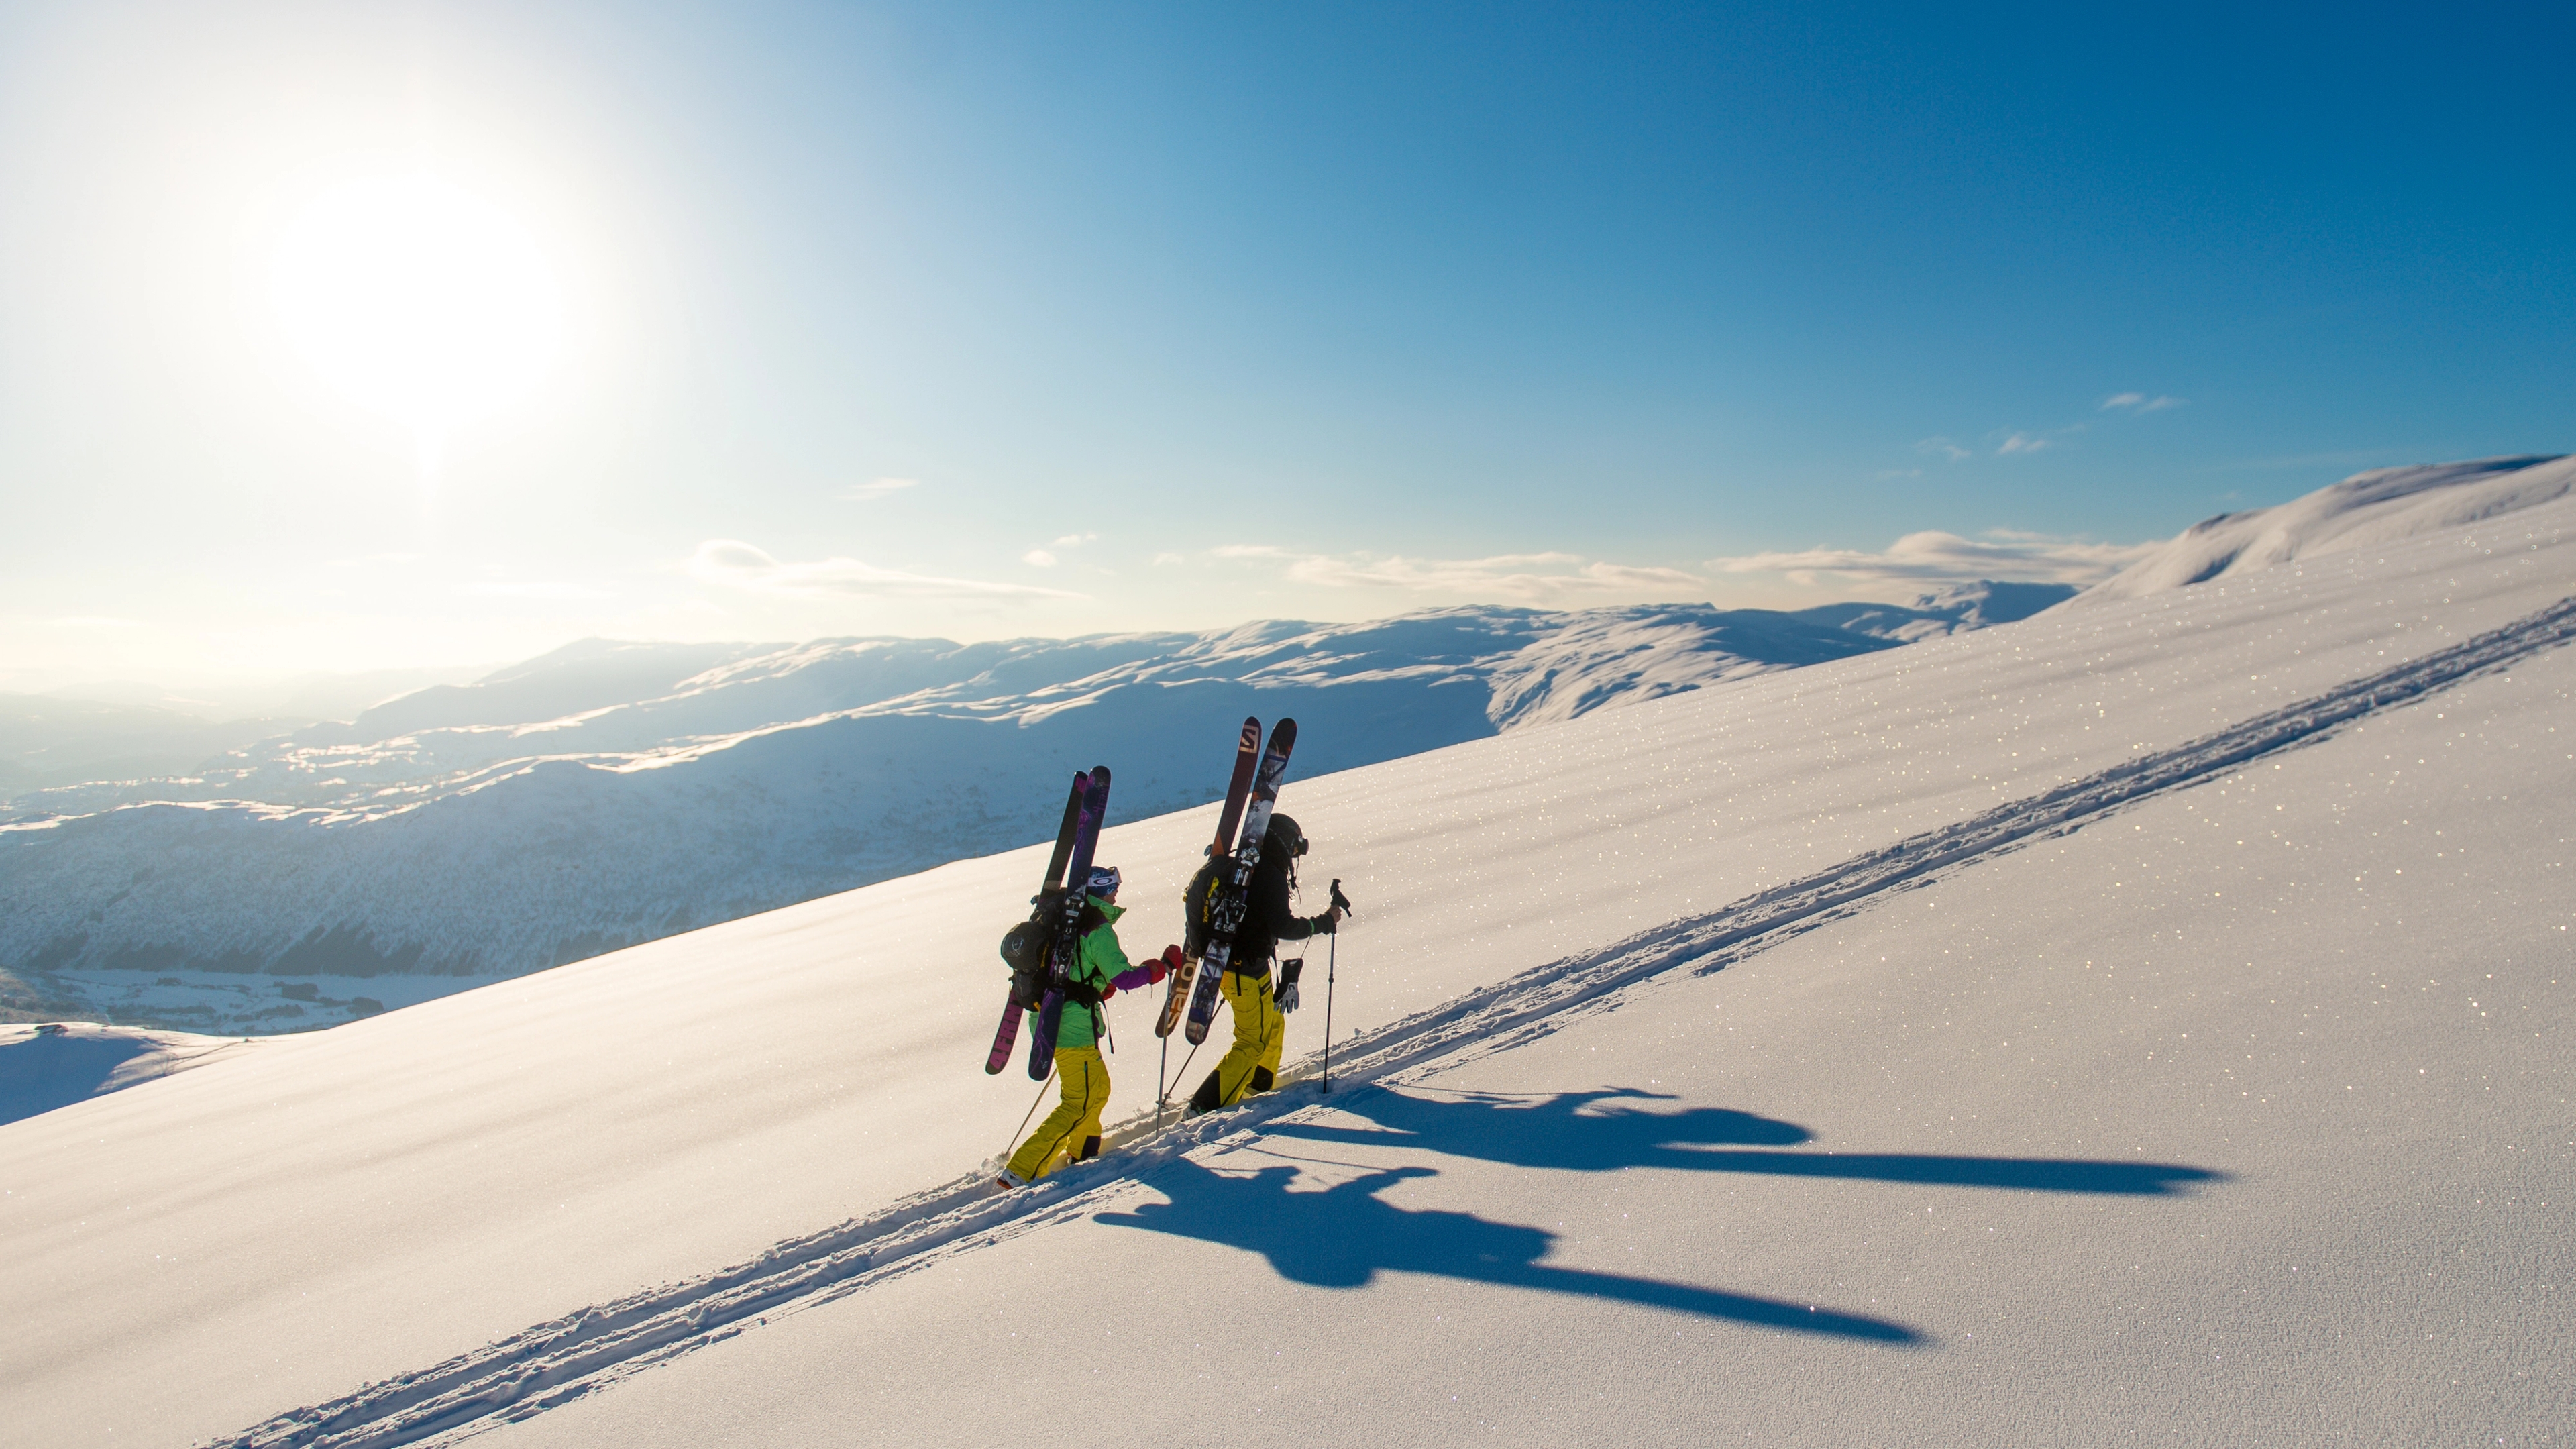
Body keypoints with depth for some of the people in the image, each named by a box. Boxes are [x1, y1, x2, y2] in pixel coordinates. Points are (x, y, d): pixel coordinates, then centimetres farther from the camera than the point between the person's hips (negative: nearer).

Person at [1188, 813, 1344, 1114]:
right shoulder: (1271, 877, -19)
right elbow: (1282, 926, -23)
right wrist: (1324, 923, -12)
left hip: (1227, 962, 9)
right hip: (1248, 968, -9)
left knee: (1273, 1022, 26)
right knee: (1253, 1041, -1)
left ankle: (1260, 1083, 41)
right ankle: (1207, 1106, -5)